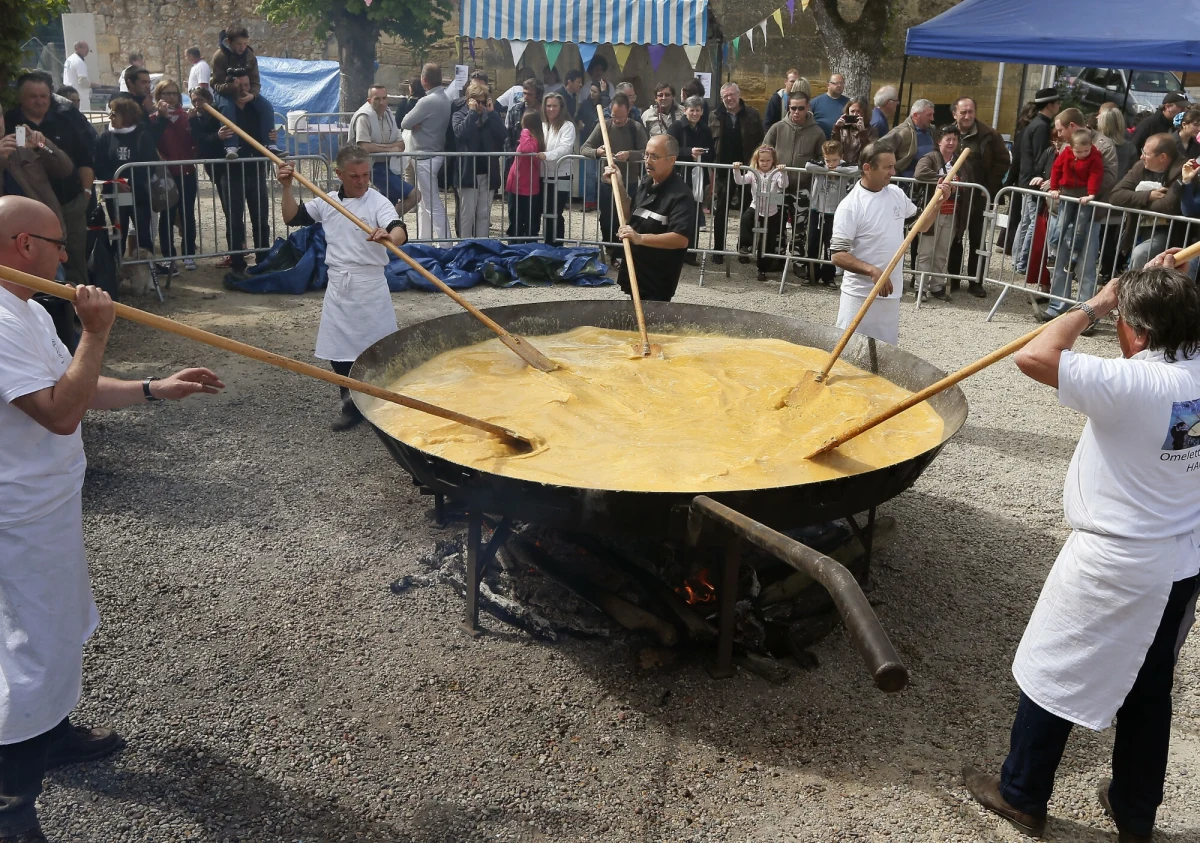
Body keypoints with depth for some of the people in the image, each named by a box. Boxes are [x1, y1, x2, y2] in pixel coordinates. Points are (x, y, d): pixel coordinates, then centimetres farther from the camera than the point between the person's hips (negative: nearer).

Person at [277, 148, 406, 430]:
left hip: (370, 285, -5)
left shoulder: (378, 202, -11)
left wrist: (390, 237, -52)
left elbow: (400, 231, -28)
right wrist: (287, 188, -1)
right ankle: (352, 405, 24)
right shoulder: (327, 201, 6)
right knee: (338, 350, 10)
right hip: (337, 286, 5)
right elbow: (292, 217, 14)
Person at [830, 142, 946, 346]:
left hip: (891, 294, 6)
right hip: (860, 296, -6)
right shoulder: (850, 206, -15)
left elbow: (921, 226, 21)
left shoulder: (897, 194, 6)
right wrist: (871, 270, -30)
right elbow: (838, 255, -18)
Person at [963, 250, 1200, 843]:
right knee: (1150, 689, 21)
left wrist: (1094, 307, -20)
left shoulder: (1131, 384, -28)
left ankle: (1021, 795, 28)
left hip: (1112, 567, -8)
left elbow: (1032, 356, -33)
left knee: (1050, 675, 11)